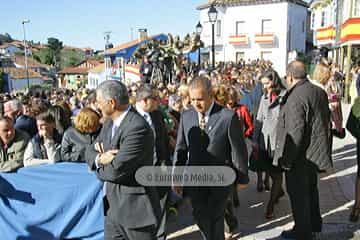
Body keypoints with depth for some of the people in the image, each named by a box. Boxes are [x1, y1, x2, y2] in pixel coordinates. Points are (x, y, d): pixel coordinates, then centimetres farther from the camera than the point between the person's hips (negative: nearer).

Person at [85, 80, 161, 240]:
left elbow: (117, 170, -26)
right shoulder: (110, 122, 5)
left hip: (135, 209, -8)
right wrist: (99, 158, -14)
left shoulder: (138, 128, -24)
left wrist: (99, 167, -4)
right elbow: (90, 151, 9)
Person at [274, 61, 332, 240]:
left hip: (300, 156, -9)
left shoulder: (295, 97, -25)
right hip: (316, 152, 9)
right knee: (311, 189, 24)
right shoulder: (320, 92, 3)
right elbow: (326, 119, 13)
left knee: (298, 193, 7)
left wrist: (287, 158, -19)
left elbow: (295, 133, -27)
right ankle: (314, 225, 41)